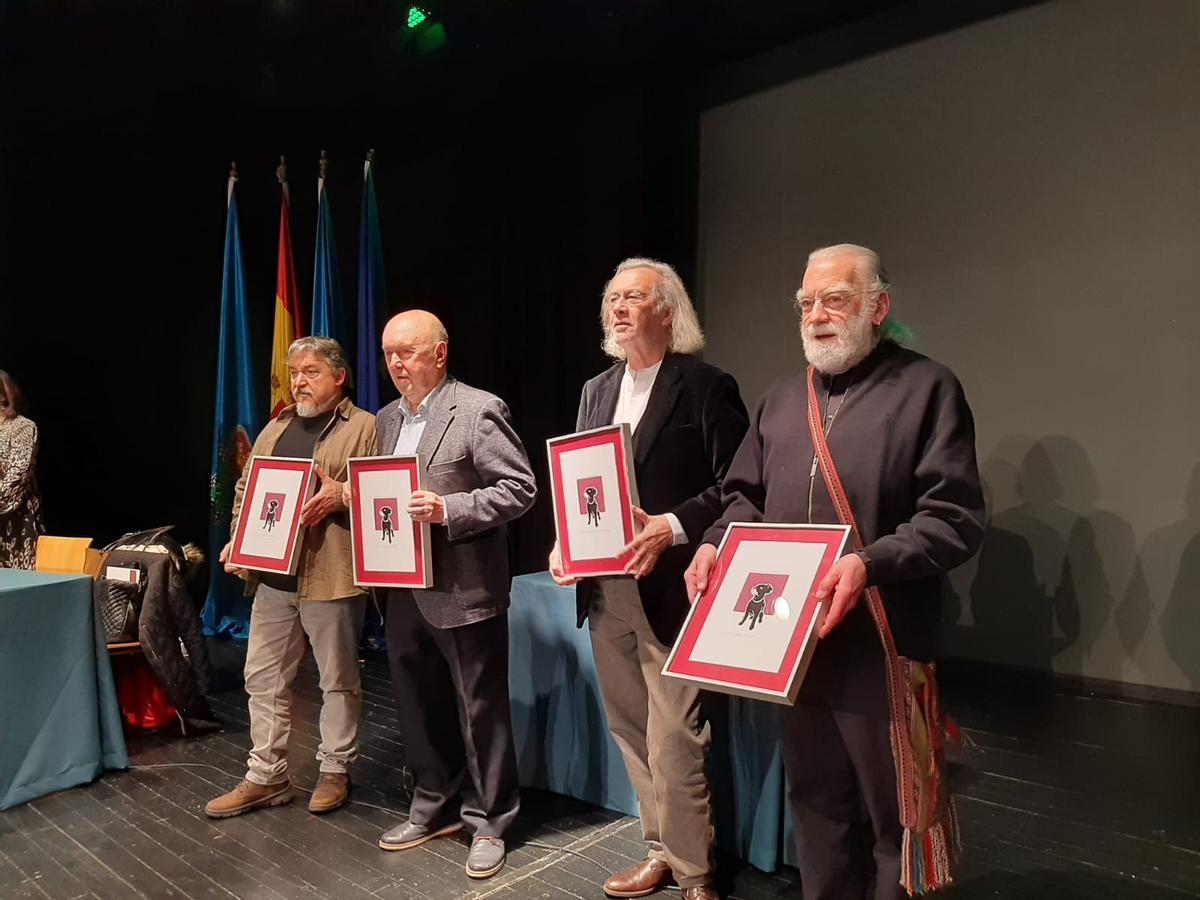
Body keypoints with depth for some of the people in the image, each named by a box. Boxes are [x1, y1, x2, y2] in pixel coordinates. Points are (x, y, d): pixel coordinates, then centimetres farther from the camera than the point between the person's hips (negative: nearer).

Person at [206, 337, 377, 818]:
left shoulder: (365, 427, -4)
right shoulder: (276, 427, 16)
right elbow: (247, 487, 19)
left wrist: (340, 496, -25)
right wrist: (238, 537, 5)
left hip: (331, 577, -6)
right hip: (272, 576, 7)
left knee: (338, 679, 8)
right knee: (263, 678, 12)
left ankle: (335, 771, 24)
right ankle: (266, 776, 26)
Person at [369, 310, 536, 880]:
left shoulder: (479, 410, -11)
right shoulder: (386, 420, 13)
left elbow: (519, 488, -15)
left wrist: (449, 509, -24)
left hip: (463, 590, -7)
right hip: (404, 591, 7)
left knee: (480, 708, 6)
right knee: (419, 706, 18)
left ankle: (489, 823, 23)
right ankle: (434, 808, 37)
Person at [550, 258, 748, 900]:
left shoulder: (706, 387, -6)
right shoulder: (596, 391, 14)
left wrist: (673, 527, -23)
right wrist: (564, 542, 2)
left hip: (669, 591, -6)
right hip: (605, 591, 7)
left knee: (675, 745, 0)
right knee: (632, 734, 18)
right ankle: (662, 848, 36)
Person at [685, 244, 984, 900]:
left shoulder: (926, 388, -5)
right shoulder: (782, 398, 13)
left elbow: (956, 518, -13)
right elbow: (746, 495, 18)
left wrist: (869, 564, -26)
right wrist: (717, 544, -1)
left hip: (881, 647, -5)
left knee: (894, 817, 9)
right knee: (816, 803, 19)